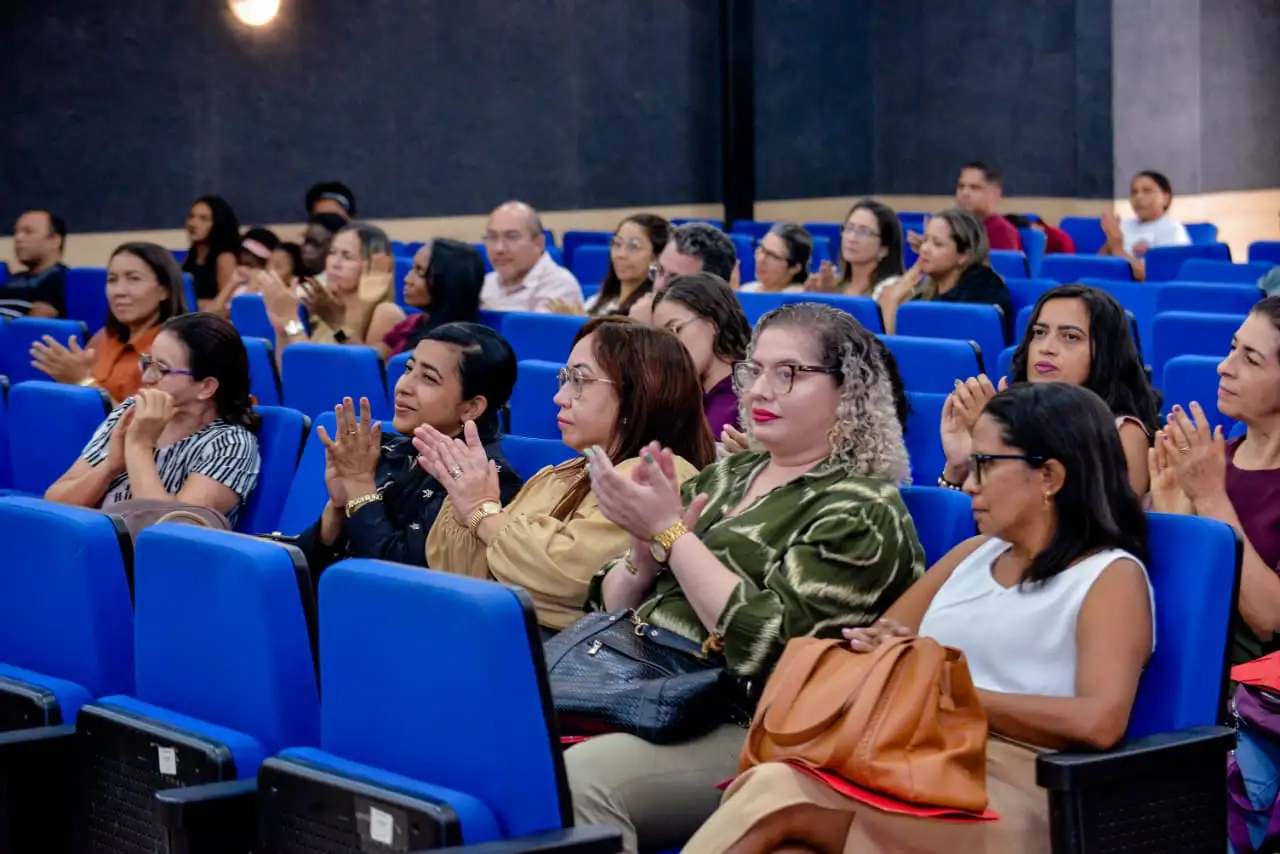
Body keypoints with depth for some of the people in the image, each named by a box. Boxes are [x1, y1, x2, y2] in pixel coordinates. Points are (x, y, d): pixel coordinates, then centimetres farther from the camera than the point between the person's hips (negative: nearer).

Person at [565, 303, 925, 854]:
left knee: (579, 777, -33)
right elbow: (612, 607, 18)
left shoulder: (862, 513, -3)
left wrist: (669, 532, -13)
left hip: (741, 727, -7)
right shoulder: (724, 476, 18)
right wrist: (645, 553, -3)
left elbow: (767, 642, -17)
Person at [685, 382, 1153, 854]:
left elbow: (1099, 722, -15)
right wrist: (874, 650, -1)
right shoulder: (973, 554, 24)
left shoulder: (1112, 576, 2)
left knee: (775, 797, -30)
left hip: (1006, 798, -5)